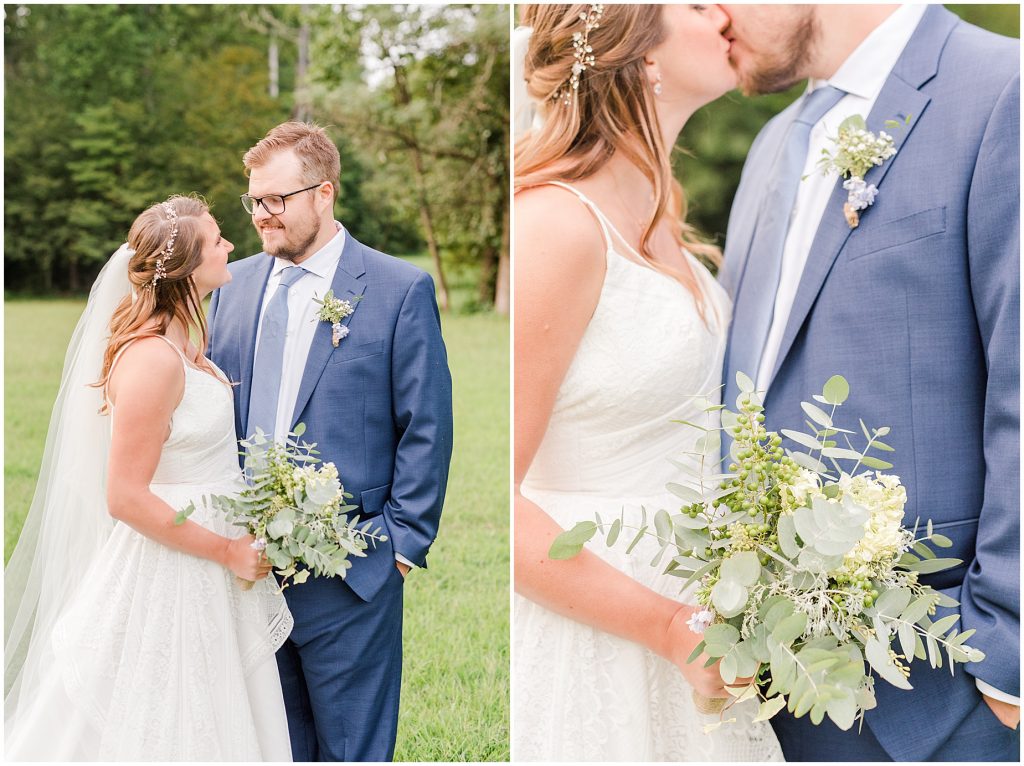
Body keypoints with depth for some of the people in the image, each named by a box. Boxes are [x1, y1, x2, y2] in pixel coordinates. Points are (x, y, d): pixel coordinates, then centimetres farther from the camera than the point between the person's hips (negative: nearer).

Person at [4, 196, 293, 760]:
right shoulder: (153, 360, -24)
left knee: (206, 725, 20)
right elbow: (126, 498, -24)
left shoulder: (180, 343, 6)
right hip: (172, 579, -9)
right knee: (167, 729, 6)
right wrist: (229, 552, -17)